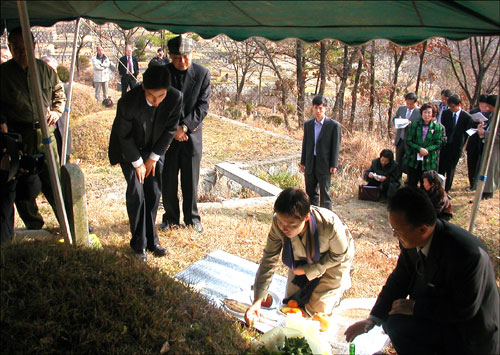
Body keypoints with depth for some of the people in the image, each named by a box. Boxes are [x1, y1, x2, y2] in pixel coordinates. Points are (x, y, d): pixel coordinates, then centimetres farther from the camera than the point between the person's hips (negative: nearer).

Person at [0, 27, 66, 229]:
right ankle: (34, 225, 22)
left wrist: (57, 110, 4)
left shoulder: (44, 69, 7)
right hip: (18, 135, -1)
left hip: (45, 131, 1)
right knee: (23, 183, 6)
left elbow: (59, 92, 20)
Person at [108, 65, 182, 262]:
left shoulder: (176, 98, -26)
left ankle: (151, 240, 18)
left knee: (154, 193, 3)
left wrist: (153, 158, -7)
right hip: (129, 149, -3)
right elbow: (124, 136, -17)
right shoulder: (128, 102, -33)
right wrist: (137, 163, -10)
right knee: (136, 193, -9)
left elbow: (170, 130, -11)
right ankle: (139, 243, 5)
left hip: (154, 149, 3)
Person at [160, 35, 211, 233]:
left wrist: (184, 127, -17)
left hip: (192, 134, 0)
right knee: (168, 180, 8)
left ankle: (192, 218, 25)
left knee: (191, 180, 9)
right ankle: (171, 218, 26)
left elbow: (203, 106, -8)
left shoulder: (202, 74, -5)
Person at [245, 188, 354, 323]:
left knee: (317, 309, -1)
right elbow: (269, 259, -24)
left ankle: (343, 282, 24)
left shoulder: (330, 224, -43)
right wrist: (257, 300, -28)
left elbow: (338, 255, -21)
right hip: (303, 259, 4)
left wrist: (308, 270, -22)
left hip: (333, 261, -3)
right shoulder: (278, 222, -34)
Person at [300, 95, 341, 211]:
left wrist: (334, 165, -10)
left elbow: (336, 146, -6)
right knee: (311, 192, 12)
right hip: (310, 164, 5)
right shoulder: (308, 125, 9)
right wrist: (303, 162, 10)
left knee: (324, 192, -1)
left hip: (324, 164, -5)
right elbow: (305, 144, 13)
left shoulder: (334, 125, -5)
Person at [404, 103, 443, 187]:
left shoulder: (437, 127, 2)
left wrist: (427, 150, -16)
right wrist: (419, 149, -16)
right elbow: (408, 141, -1)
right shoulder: (414, 125, 3)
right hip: (413, 160, 0)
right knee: (411, 185, 5)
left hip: (428, 161, 0)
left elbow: (438, 144, 1)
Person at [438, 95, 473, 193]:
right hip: (444, 145, 1)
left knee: (450, 170, 7)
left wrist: (460, 145, -3)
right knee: (441, 168, 3)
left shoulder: (467, 117, -8)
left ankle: (446, 190, 17)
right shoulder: (446, 113, -2)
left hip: (456, 147, -1)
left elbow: (466, 133, -1)